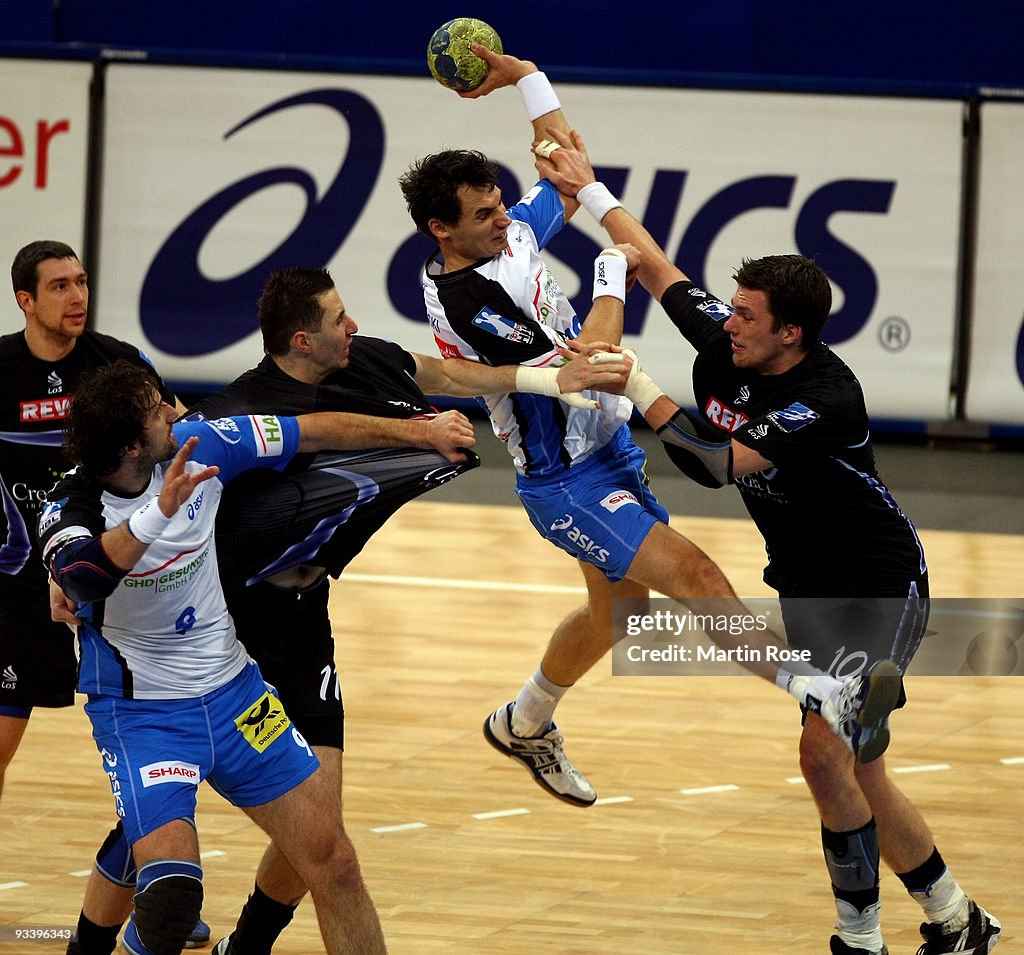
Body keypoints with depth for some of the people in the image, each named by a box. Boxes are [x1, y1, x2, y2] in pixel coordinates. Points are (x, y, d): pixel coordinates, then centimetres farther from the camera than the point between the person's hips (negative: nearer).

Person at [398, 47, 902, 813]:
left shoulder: (509, 235, 0)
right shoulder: (464, 301, -26)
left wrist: (525, 77, 11)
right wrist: (613, 276, -18)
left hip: (609, 450, 10)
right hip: (566, 482, -10)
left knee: (618, 606, 24)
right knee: (692, 574, -23)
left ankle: (525, 725, 46)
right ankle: (826, 698, -37)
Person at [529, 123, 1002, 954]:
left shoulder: (826, 400, -27)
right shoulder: (725, 348, -5)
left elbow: (717, 464, -33)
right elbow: (660, 270, 9)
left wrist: (636, 385, -32)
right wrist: (589, 189, 12)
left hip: (877, 589, -8)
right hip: (807, 588, 8)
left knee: (827, 754, -17)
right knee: (857, 772, 6)